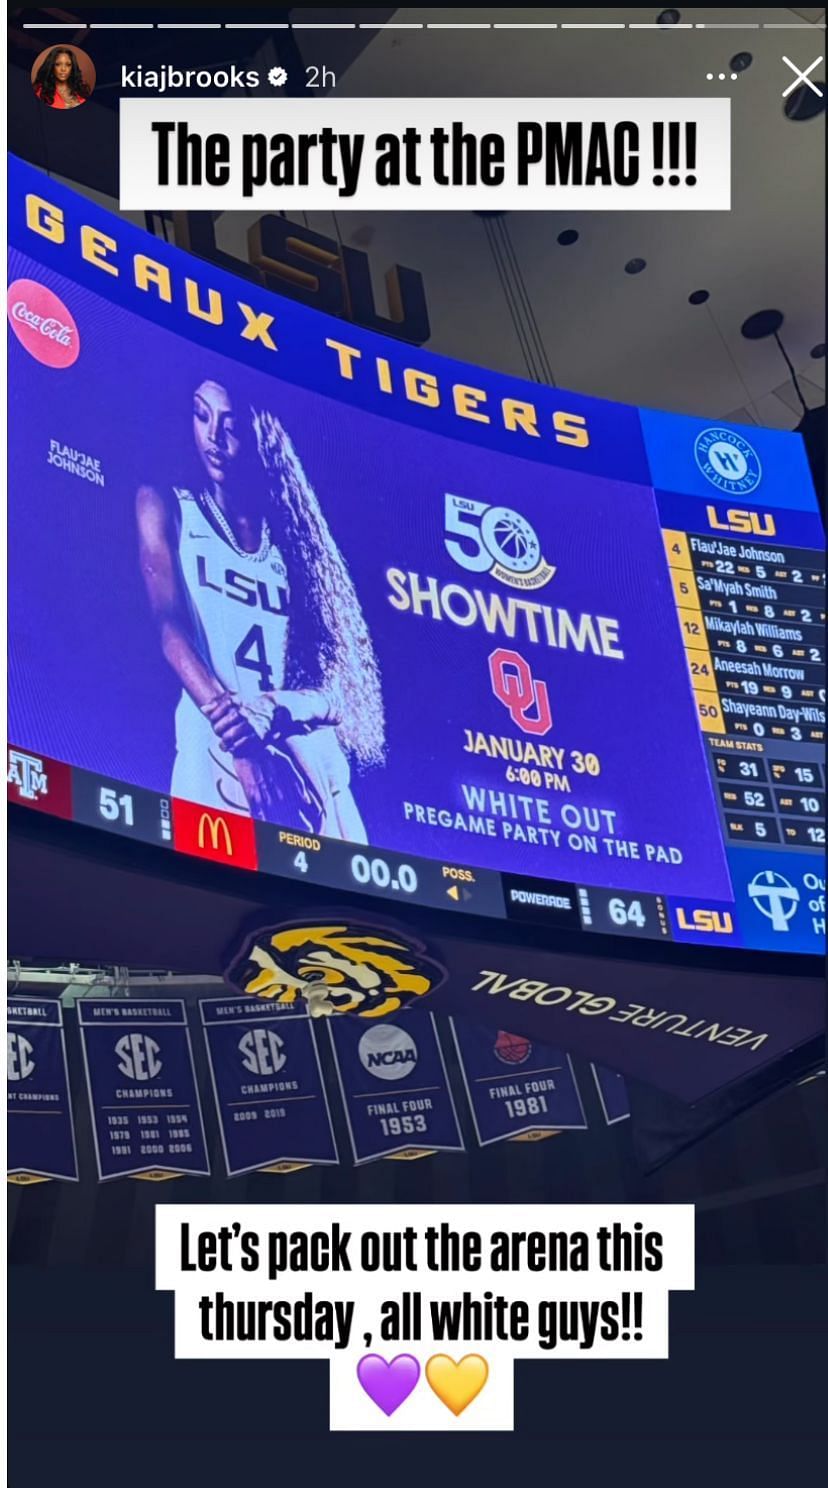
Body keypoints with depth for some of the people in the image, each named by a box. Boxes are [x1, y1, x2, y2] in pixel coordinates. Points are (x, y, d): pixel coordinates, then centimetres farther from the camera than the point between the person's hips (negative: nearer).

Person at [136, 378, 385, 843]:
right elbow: (169, 625, -6)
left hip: (309, 764, 3)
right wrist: (239, 739, -21)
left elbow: (339, 686, 8)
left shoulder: (292, 531, 17)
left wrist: (278, 708, -15)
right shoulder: (168, 507, 12)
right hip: (217, 753, -2)